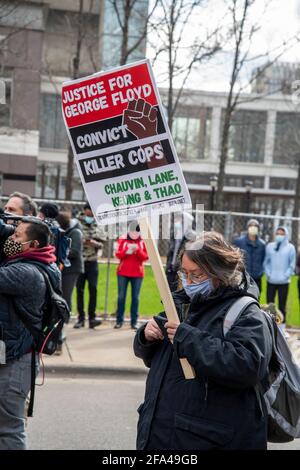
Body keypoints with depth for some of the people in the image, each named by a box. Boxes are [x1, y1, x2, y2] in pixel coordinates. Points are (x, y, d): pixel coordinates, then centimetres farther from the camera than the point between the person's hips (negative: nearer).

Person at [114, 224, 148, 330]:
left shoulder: (143, 241, 4)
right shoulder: (122, 239, 3)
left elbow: (145, 257, -2)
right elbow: (118, 254, -3)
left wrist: (137, 250, -19)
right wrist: (127, 251, -22)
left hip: (137, 273, 0)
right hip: (123, 272, 0)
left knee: (135, 297, 0)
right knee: (121, 296, 1)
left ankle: (134, 322, 3)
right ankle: (119, 320, 7)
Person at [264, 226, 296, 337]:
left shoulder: (290, 248, 2)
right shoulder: (270, 246, 7)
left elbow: (292, 264, 1)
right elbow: (266, 262, 10)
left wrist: (286, 275, -9)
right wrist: (268, 273, -3)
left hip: (284, 282, -2)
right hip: (271, 281, 2)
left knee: (282, 305, 3)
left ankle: (282, 328, 11)